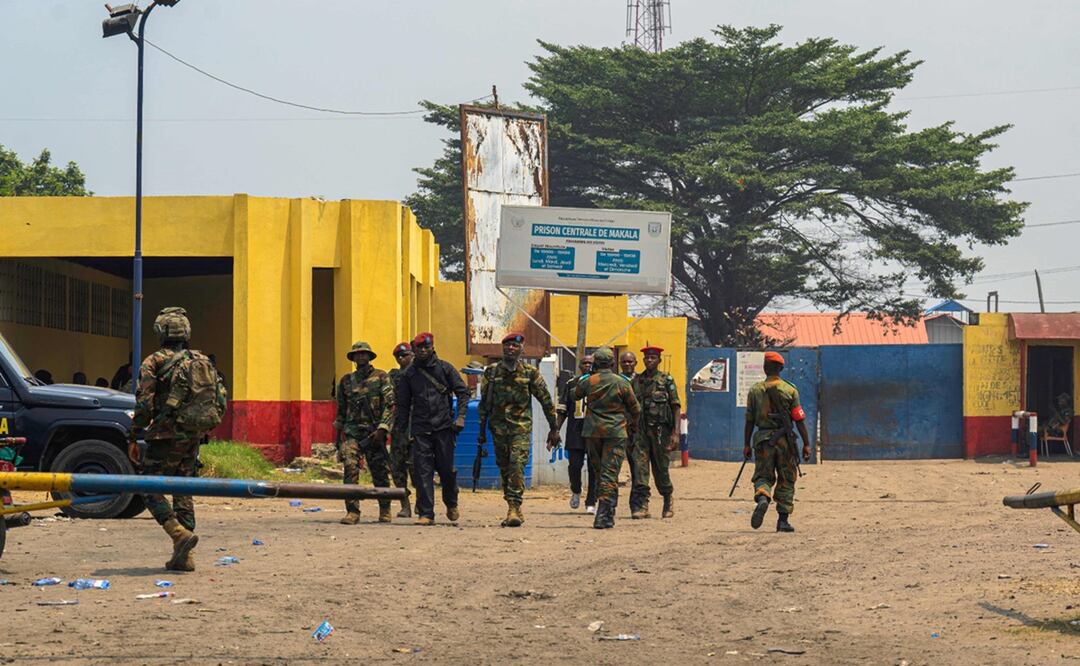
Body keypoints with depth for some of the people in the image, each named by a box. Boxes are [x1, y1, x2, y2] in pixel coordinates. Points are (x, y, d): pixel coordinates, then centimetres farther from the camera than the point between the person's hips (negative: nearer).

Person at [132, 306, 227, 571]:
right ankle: (183, 556, 8)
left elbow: (144, 404, -11)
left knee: (151, 490, 1)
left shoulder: (154, 362, -5)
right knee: (183, 492, 13)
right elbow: (220, 401, 9)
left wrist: (133, 438, -4)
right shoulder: (202, 362, 11)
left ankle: (181, 535, -20)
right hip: (193, 438, 6)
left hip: (167, 437, -6)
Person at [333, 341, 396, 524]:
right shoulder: (346, 381, 13)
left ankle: (385, 510, 22)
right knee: (350, 467, -15)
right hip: (352, 431, 2)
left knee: (379, 472, 5)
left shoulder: (381, 378, 2)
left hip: (374, 432, -2)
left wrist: (382, 429, -16)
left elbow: (390, 405, -5)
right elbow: (341, 409, 20)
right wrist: (338, 436, 19)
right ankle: (352, 511, -14)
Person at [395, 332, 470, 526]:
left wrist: (460, 416, -7)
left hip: (444, 427, -1)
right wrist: (401, 429, 8)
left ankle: (451, 504, 28)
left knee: (447, 469, 2)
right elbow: (403, 403, 13)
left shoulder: (444, 368, 4)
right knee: (422, 472, -5)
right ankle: (425, 514, -3)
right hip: (420, 430, 1)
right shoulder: (409, 373, 9)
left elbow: (463, 392, 5)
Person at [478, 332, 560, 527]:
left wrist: (554, 429, 6)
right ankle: (514, 509, 17)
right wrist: (482, 431, 11)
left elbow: (546, 401, 5)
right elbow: (484, 403, 11)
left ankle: (514, 508, -21)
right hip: (498, 427, 3)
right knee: (504, 468, 7)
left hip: (521, 426, -3)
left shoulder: (530, 373, 0)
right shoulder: (491, 372, 6)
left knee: (517, 465, -17)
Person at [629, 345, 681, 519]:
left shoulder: (667, 380, 1)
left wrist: (675, 433, -10)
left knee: (661, 468, 5)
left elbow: (675, 407, -2)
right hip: (640, 429, 3)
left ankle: (668, 499, 27)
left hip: (660, 429, -3)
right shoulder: (636, 381, 11)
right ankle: (641, 505, -10)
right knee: (639, 466, -9)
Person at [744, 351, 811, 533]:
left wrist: (746, 444, 9)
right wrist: (806, 444, 1)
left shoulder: (755, 390, 3)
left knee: (763, 475, 8)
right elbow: (799, 420, -3)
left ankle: (762, 498, -25)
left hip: (763, 438, 1)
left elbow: (749, 420, 3)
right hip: (784, 440, -1)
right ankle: (783, 520, 7)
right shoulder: (790, 390, 0)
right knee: (786, 480, 9)